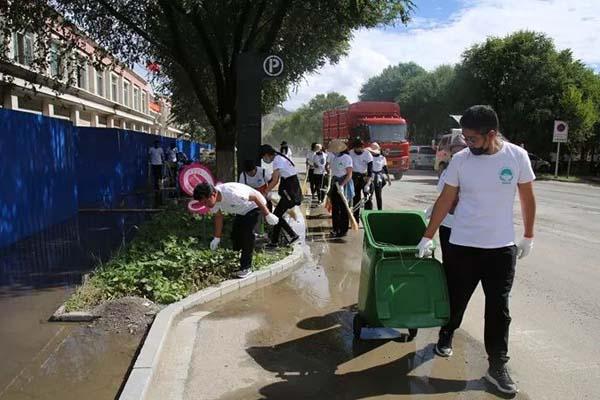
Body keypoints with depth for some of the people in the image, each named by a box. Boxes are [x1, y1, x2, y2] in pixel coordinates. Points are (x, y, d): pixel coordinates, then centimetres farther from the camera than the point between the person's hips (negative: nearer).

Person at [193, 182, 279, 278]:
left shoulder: (231, 193, -42)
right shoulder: (212, 200, -17)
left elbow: (256, 197, -31)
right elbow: (218, 217, 1)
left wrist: (267, 215, -24)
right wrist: (217, 238, 4)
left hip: (254, 206, -8)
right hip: (241, 212, 8)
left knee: (247, 233, -20)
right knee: (235, 234, 6)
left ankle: (246, 267, -10)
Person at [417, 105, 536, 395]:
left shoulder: (517, 156, -7)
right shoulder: (460, 160, -7)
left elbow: (527, 197, 4)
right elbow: (445, 200, -2)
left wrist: (528, 236, 8)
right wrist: (428, 237, -3)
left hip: (502, 247, 0)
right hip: (462, 245, 1)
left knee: (498, 308, 4)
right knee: (455, 298, 15)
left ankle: (497, 367, 16)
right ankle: (446, 336, 42)